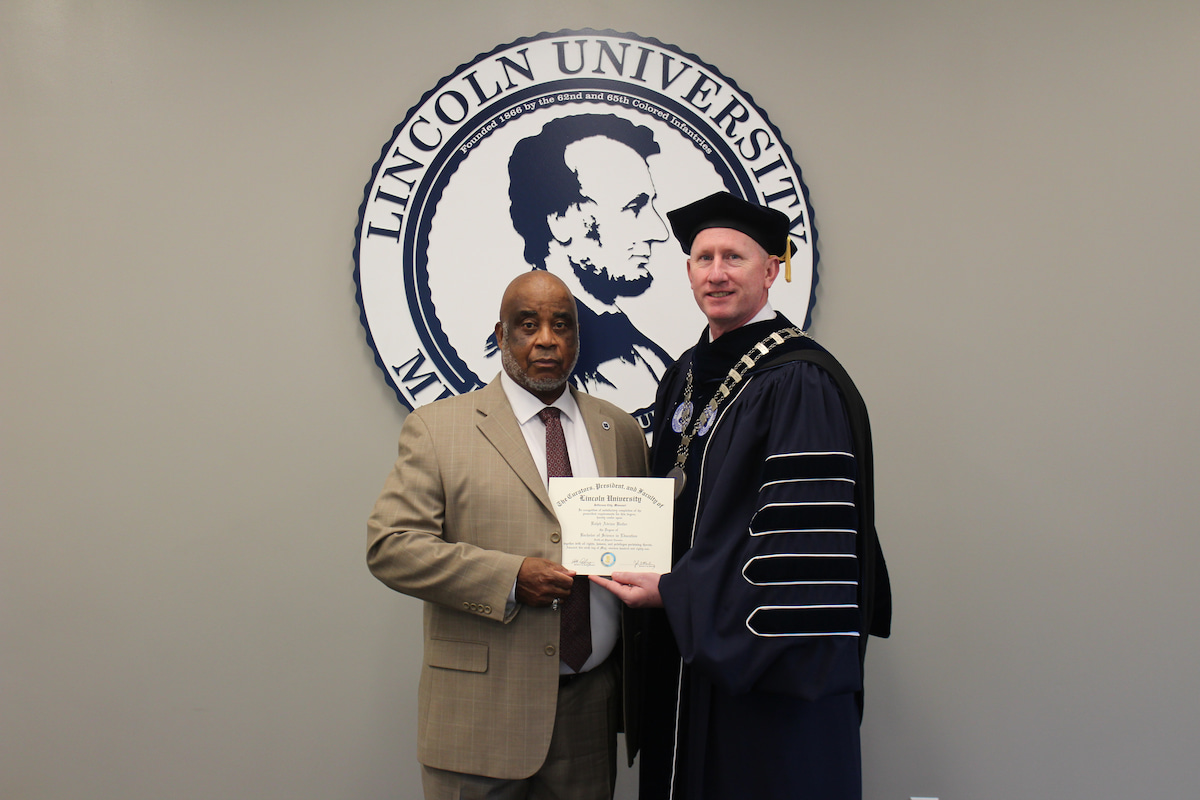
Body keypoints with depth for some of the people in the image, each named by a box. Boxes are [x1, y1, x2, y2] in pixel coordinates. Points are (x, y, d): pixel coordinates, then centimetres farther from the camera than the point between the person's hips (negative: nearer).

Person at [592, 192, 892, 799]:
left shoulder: (801, 382, -15)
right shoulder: (682, 379, 11)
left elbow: (804, 538, -21)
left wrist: (673, 593, -18)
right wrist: (644, 569, 3)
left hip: (768, 659, -7)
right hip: (688, 651, 8)